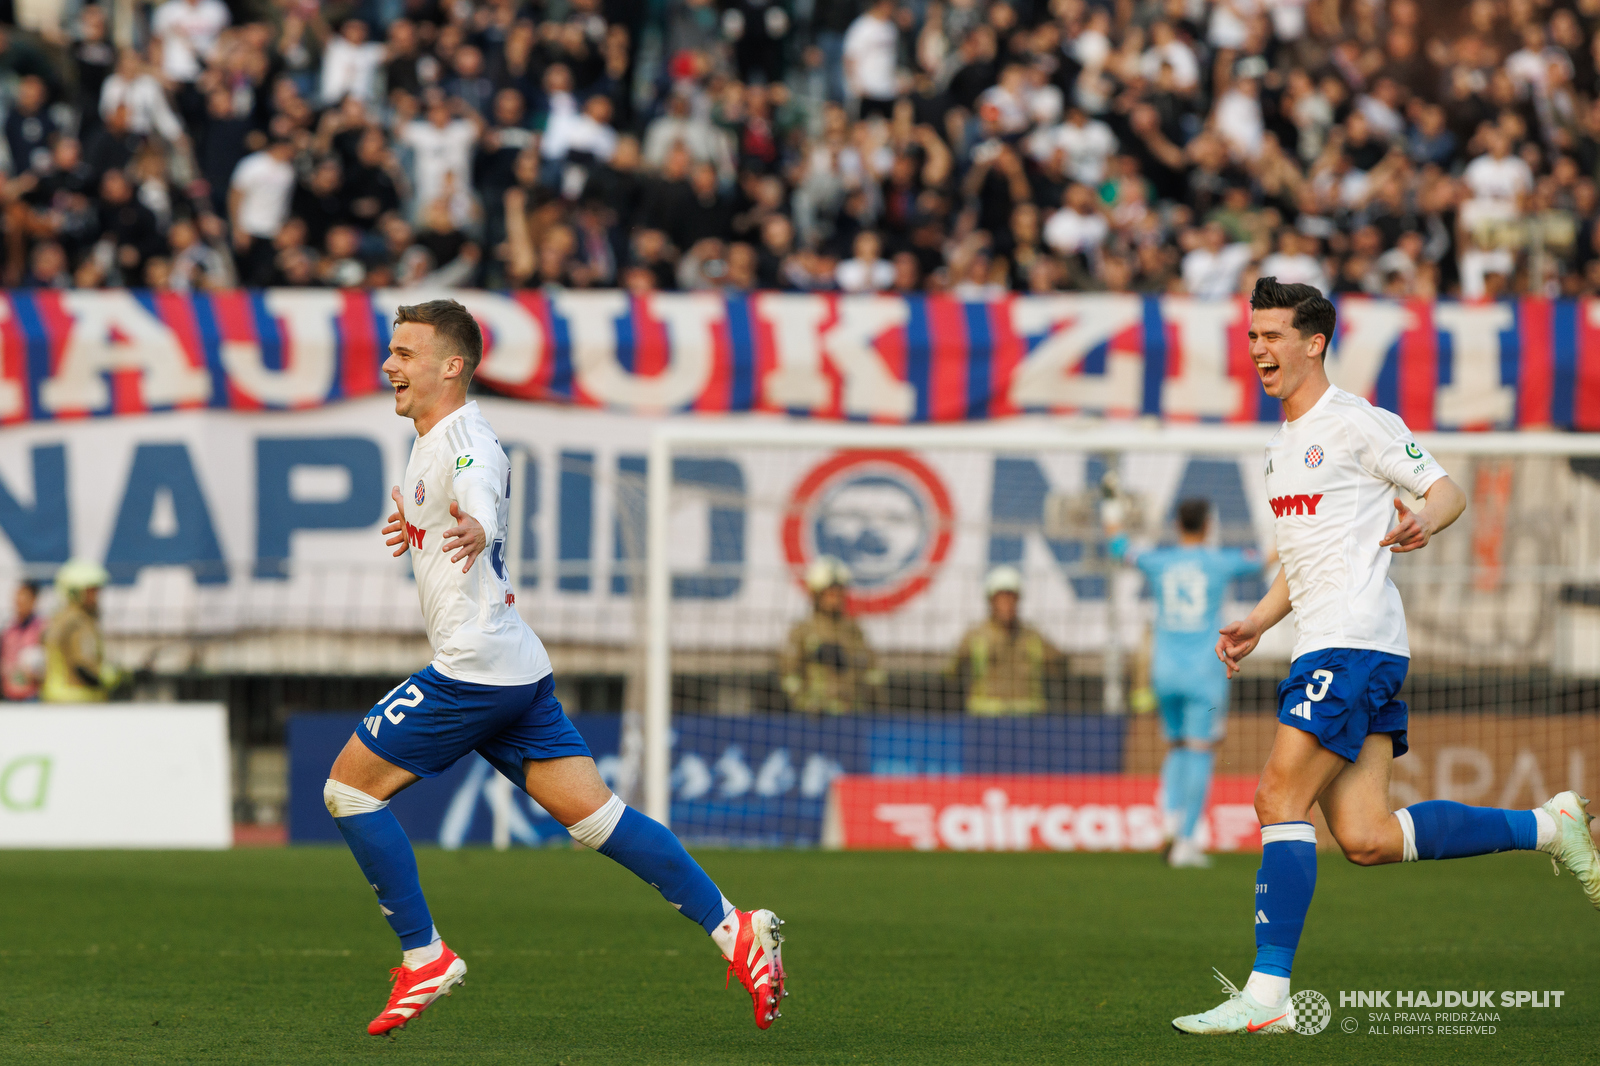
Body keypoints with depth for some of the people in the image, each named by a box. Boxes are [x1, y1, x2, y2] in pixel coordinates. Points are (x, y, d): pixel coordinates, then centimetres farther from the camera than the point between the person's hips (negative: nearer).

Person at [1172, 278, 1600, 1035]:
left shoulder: (1357, 424, -4)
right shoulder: (1282, 446, 23)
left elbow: (1447, 492, -3)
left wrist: (1423, 523, -25)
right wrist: (1255, 624, 18)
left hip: (1355, 641, -9)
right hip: (1322, 650, 9)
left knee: (1279, 798, -15)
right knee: (1365, 839, 0)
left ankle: (1267, 994, -16)